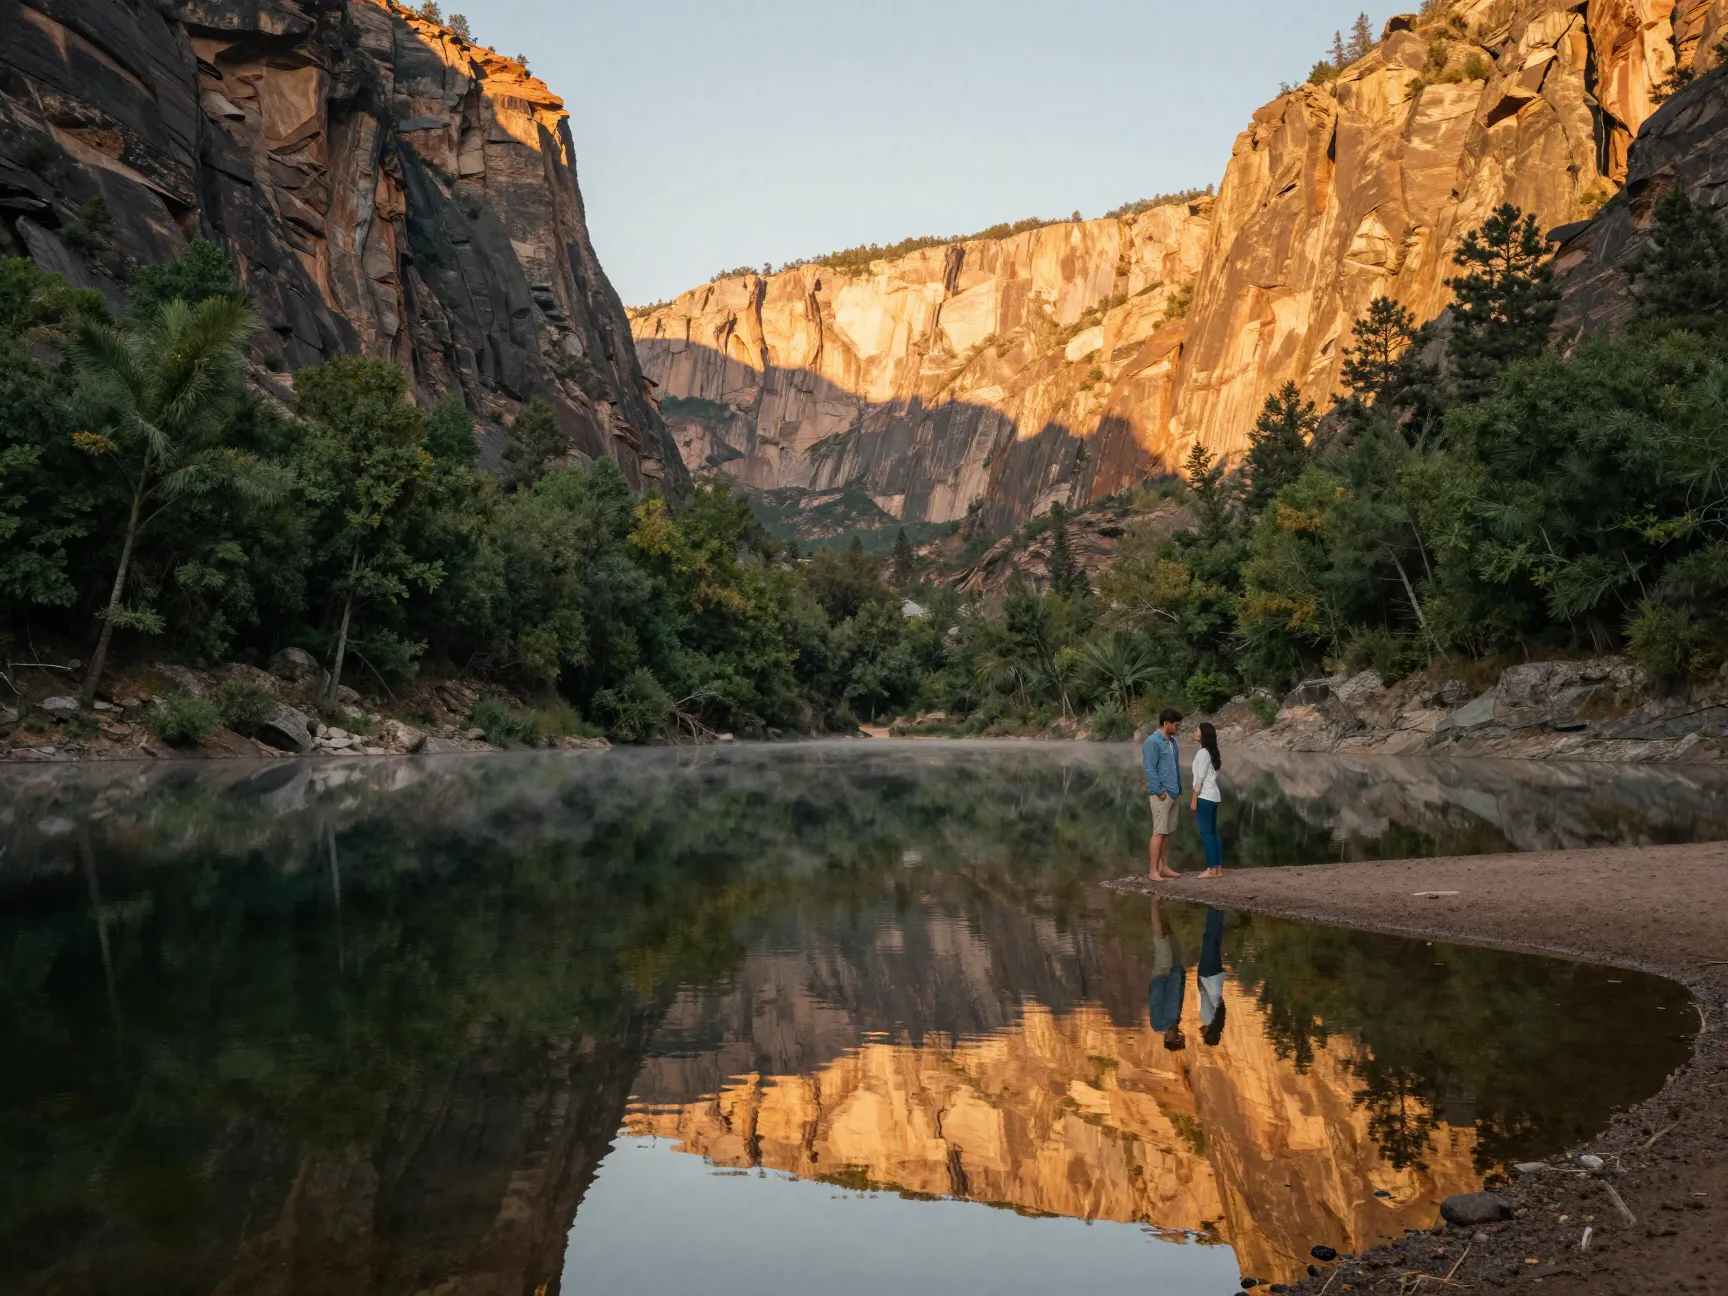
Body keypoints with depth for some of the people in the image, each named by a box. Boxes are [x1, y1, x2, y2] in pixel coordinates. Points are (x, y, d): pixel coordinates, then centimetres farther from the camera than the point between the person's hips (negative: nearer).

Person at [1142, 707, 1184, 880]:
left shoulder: (1172, 741, 14)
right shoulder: (1153, 742, -14)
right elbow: (1150, 769, -17)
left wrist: (1179, 788, 15)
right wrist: (1159, 791, -19)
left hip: (1173, 793, 9)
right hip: (1162, 794, -9)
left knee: (1168, 832, 11)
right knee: (1159, 832, -8)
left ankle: (1165, 867, 18)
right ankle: (1154, 871, -6)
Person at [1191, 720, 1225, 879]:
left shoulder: (1202, 753, -14)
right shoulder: (1212, 752, 14)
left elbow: (1200, 778, -15)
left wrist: (1194, 800, -13)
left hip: (1205, 797, -9)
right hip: (1213, 796, 9)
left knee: (1206, 833, -5)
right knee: (1213, 832, 10)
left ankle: (1212, 869, -4)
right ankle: (1219, 868, 11)